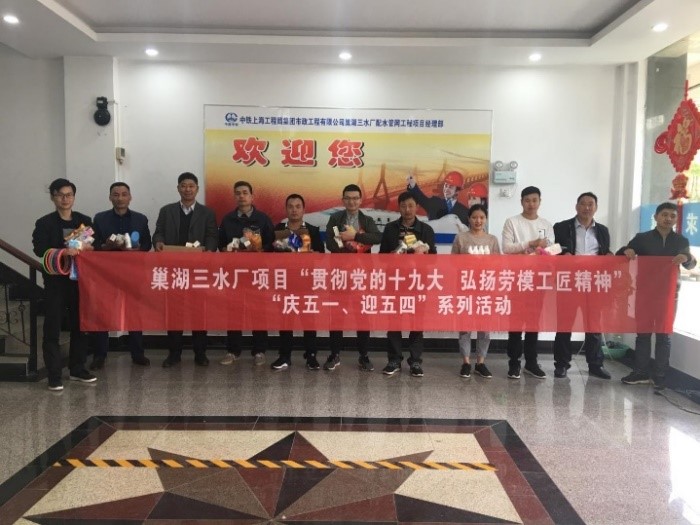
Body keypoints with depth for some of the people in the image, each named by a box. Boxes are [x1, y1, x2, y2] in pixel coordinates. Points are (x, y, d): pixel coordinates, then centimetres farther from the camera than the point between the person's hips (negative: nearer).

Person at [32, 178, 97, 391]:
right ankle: (54, 376, 7)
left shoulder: (84, 220, 10)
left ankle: (77, 369, 22)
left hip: (80, 279, 3)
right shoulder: (45, 223, -1)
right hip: (55, 281, -3)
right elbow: (39, 249, -13)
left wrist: (88, 248, -14)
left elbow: (95, 246, 8)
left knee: (80, 325, 9)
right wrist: (64, 251, -27)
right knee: (52, 328, -1)